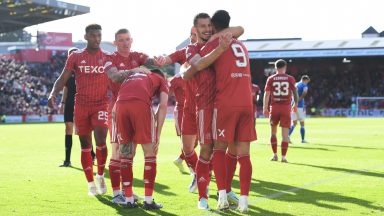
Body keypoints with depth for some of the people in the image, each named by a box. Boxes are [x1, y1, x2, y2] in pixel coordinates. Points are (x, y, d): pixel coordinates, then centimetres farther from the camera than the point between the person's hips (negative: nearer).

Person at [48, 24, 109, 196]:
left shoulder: (107, 58, 4)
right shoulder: (76, 57, 3)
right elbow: (63, 78, -2)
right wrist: (53, 93, -19)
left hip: (101, 104, -1)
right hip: (81, 106, 1)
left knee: (100, 139, -18)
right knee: (85, 145, 5)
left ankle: (100, 175, 5)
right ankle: (90, 184, 15)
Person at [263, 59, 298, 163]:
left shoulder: (271, 79, 2)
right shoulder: (290, 79, 2)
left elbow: (267, 94, -4)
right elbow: (294, 92, 9)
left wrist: (265, 108, -3)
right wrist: (295, 103, 25)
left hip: (274, 107, 1)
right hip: (286, 107, -1)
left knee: (273, 131, 15)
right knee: (285, 132, 0)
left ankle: (275, 155, 17)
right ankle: (283, 156, -3)